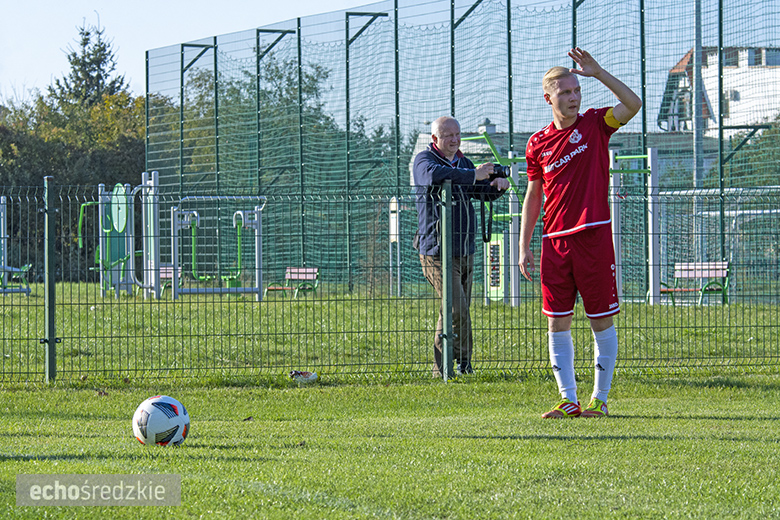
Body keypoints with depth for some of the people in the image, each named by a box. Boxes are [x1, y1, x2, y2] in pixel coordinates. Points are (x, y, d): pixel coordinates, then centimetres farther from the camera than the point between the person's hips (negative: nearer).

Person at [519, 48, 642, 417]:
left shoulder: (595, 124, 3)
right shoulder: (538, 143, 9)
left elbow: (633, 105, -15)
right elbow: (533, 197, 15)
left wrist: (598, 73, -21)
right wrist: (524, 246, 9)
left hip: (593, 237, -3)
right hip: (555, 243, 3)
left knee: (602, 321, 0)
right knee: (557, 323, 1)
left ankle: (599, 399, 8)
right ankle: (568, 400, 6)